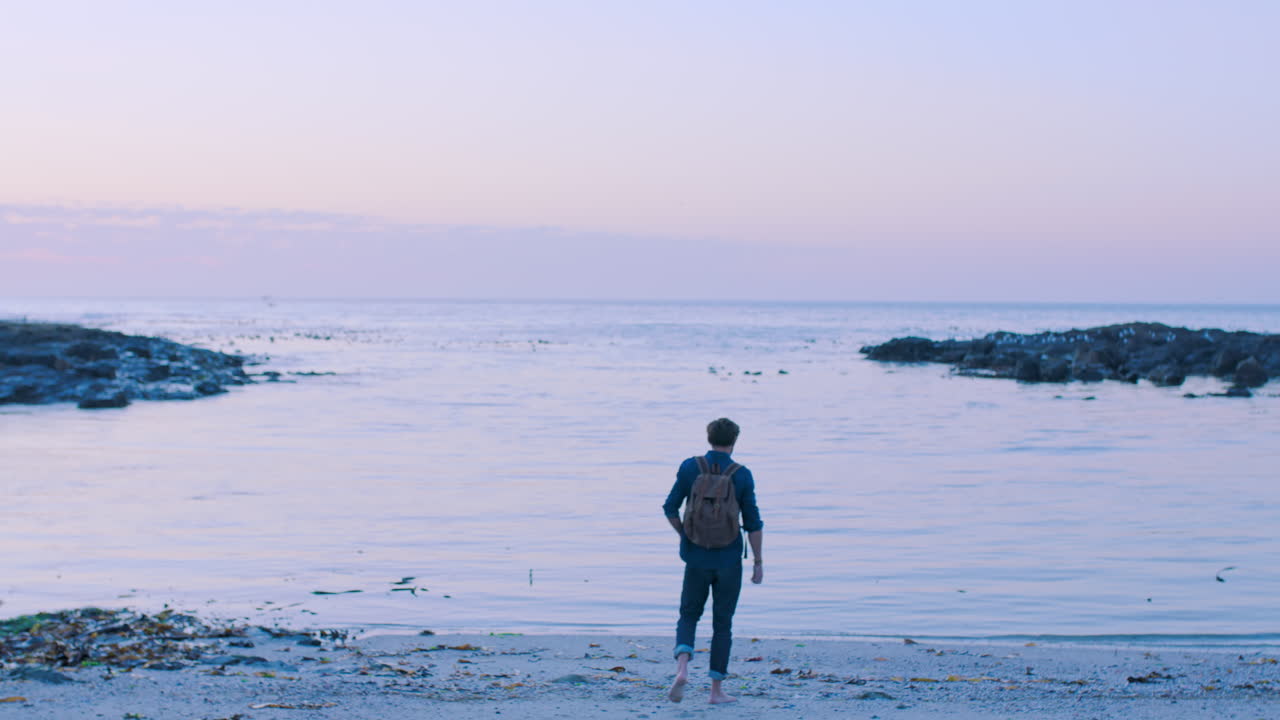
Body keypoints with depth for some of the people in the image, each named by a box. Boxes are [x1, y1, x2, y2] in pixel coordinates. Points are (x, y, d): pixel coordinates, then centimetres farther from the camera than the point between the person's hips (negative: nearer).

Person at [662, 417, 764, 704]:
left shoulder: (689, 467, -4)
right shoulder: (742, 475, -7)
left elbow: (670, 508, -1)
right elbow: (753, 524, -7)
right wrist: (758, 562, 2)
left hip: (697, 557, 1)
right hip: (729, 560, -1)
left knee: (689, 615, 15)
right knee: (722, 624, 10)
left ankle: (682, 669, -12)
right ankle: (716, 690, 11)